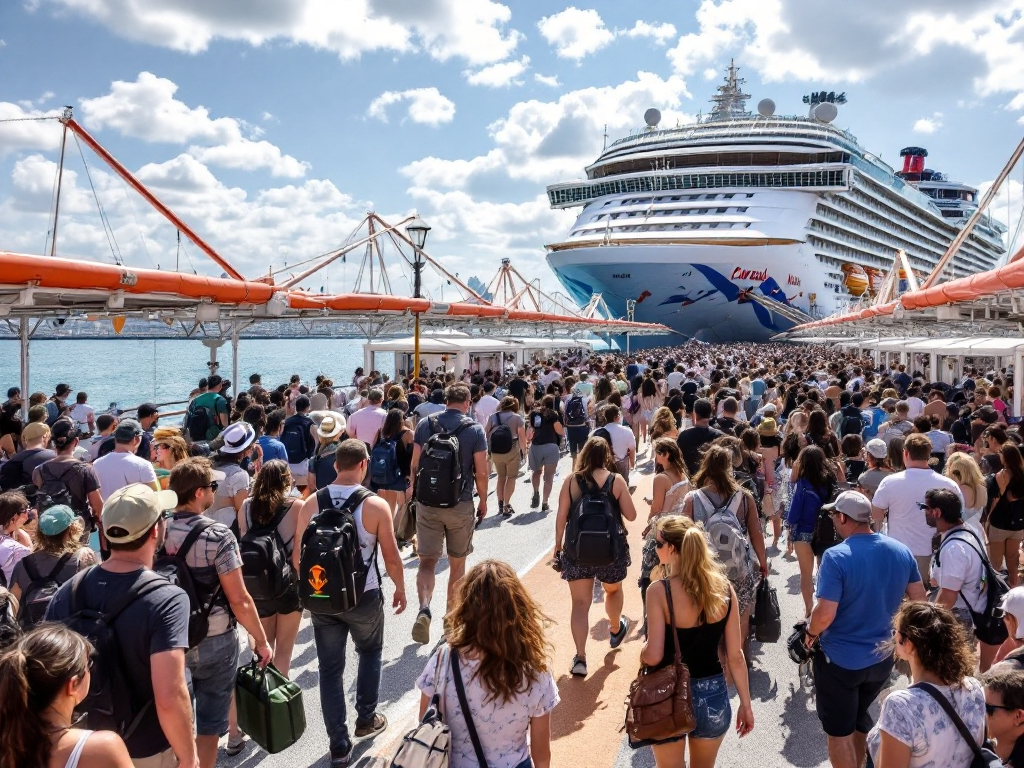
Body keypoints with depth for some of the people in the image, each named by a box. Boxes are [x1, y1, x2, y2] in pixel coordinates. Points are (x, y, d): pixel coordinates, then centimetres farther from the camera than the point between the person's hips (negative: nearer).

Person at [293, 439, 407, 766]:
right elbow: (392, 558, -9)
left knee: (330, 669, 13)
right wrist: (400, 589, 8)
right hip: (364, 596, -2)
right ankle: (366, 719, 36)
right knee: (370, 652, 26)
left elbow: (298, 557, -1)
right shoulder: (376, 505, -15)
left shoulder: (311, 503, -6)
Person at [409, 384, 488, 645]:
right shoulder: (475, 429, -6)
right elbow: (481, 472, -7)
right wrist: (483, 501, 7)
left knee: (427, 561, 5)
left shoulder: (425, 424, 0)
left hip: (427, 503, 1)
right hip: (461, 505, -1)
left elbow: (415, 465, 2)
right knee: (457, 564, 14)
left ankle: (424, 609, -18)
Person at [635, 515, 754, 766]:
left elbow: (653, 656, -21)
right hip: (713, 695, 4)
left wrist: (642, 649, 1)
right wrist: (746, 704, 8)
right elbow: (735, 656, -2)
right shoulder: (724, 588, -7)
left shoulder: (659, 591, -19)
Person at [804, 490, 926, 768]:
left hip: (840, 660, -6)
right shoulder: (902, 551, -6)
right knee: (861, 721, 28)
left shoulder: (836, 557, -26)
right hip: (882, 657, 6)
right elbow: (919, 601, 4)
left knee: (839, 731, 13)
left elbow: (825, 614, -27)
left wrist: (811, 633, -7)